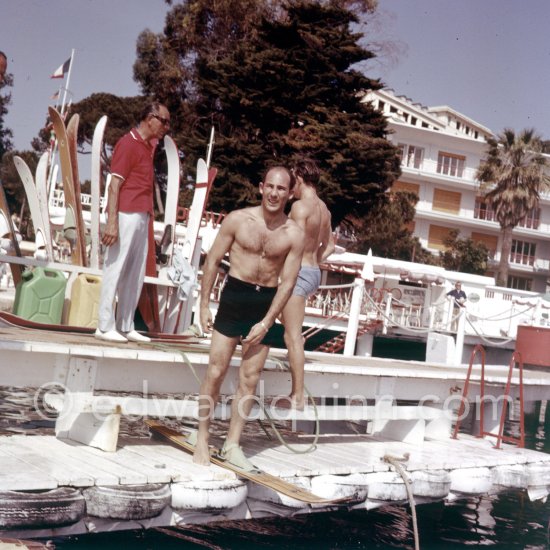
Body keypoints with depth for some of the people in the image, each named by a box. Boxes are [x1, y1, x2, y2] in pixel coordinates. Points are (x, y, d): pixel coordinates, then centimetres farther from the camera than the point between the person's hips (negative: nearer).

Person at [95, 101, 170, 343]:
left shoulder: (148, 145, 18)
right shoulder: (128, 143, -7)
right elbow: (115, 184, -13)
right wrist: (112, 221, -20)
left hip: (141, 217, 9)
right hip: (126, 215, -9)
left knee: (136, 274, 9)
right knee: (115, 270, -4)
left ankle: (126, 327, 15)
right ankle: (105, 326, 1)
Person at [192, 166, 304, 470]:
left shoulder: (294, 234, -3)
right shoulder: (238, 219, -6)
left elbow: (287, 282, -2)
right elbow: (213, 260, 1)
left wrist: (266, 323, -7)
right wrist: (204, 305, -1)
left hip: (267, 303, 2)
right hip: (235, 295, -2)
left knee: (250, 379, 6)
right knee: (216, 371, -2)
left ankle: (232, 444, 18)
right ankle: (201, 437, 14)